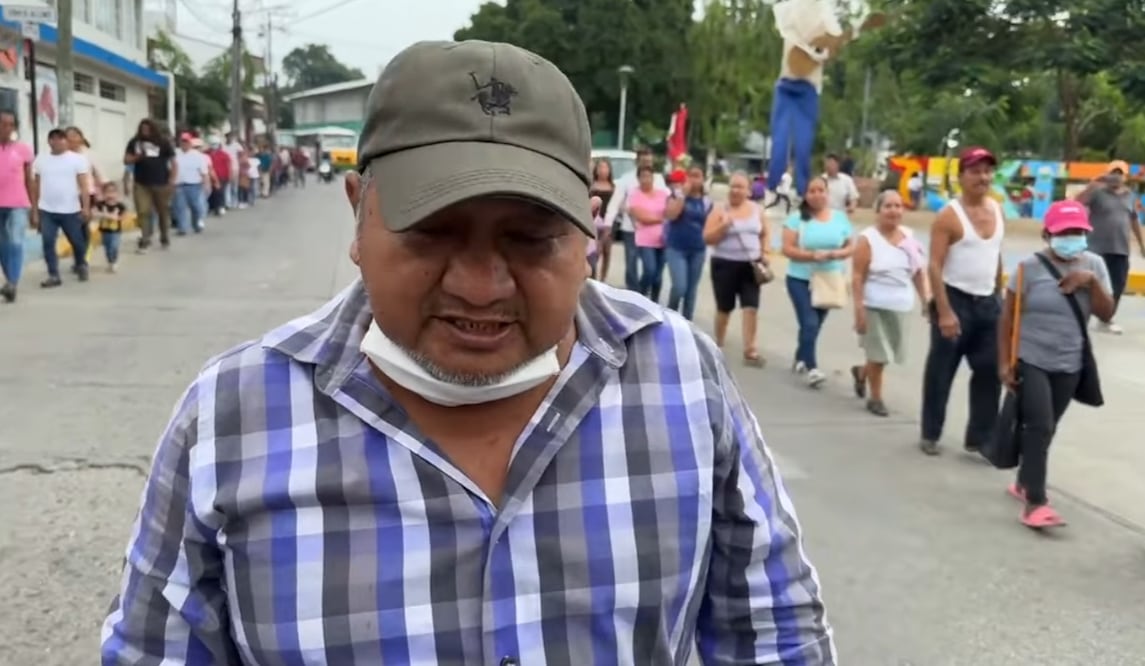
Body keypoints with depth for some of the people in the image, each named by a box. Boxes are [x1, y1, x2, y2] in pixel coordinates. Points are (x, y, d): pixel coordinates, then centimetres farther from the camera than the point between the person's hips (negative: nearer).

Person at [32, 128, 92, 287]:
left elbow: (84, 185, -6)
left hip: (70, 210, -2)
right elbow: (36, 187, 10)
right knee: (48, 243, -3)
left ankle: (81, 266, 35)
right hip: (46, 210, 2)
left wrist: (86, 207, -16)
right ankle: (53, 275, 2)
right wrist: (34, 211, 8)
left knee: (77, 241, 9)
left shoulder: (78, 159, -2)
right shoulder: (40, 160, 8)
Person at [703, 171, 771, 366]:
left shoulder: (757, 210, 7)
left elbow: (764, 234, 18)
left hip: (751, 265, 2)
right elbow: (707, 238, -9)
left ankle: (750, 350, -4)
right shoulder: (720, 210, -4)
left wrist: (764, 253, 3)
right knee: (724, 308, 9)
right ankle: (718, 344, 29)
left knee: (751, 307, -7)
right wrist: (724, 226, -22)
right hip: (725, 264, -2)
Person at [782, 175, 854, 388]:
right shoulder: (797, 218, -6)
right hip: (800, 279, -4)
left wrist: (836, 254, -15)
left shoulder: (840, 217, 5)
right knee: (810, 324, -14)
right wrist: (812, 255, -23)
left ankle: (800, 359, 34)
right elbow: (787, 249, -10)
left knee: (815, 325, 14)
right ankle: (811, 369, -12)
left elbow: (851, 247, 6)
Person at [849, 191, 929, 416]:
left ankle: (861, 372, 42)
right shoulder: (867, 239, -10)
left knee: (890, 353, 14)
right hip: (875, 306, -5)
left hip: (901, 306, 5)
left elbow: (919, 272, 12)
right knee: (879, 355, 1)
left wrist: (926, 300, 8)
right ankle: (875, 398, 20)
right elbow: (857, 277, -12)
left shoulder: (909, 237, 6)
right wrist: (859, 309, -17)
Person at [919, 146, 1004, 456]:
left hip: (988, 302, 6)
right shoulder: (949, 215, -13)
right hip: (956, 300, -6)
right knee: (941, 371, 4)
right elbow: (934, 266, -16)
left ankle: (979, 437, 16)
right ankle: (930, 435, 17)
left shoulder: (997, 209, 8)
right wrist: (944, 311, -21)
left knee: (990, 372, 6)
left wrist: (998, 294, 16)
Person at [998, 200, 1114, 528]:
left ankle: (1024, 483, 33)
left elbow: (1106, 314, -1)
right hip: (1030, 360, -4)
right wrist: (1004, 361, -11)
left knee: (1046, 429, 15)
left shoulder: (1094, 265, 1)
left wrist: (1092, 282, -17)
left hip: (1068, 365, 4)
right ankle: (1034, 503, -12)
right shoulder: (1031, 267, -10)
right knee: (1039, 427, -13)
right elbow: (1008, 317, -7)